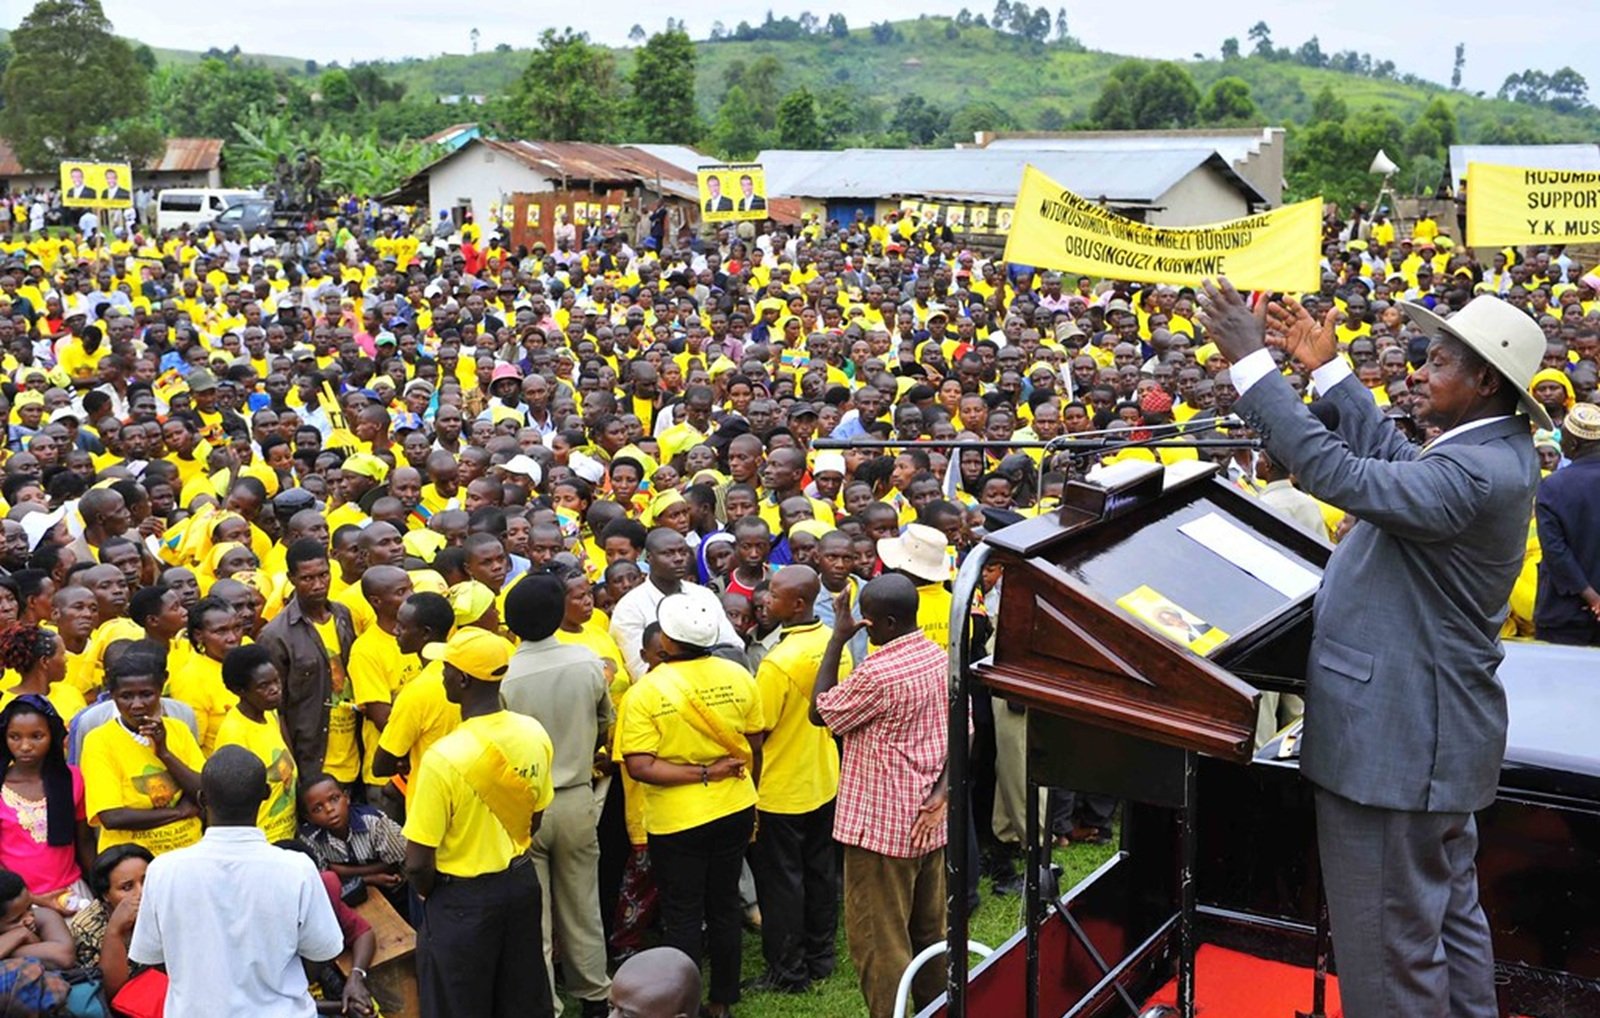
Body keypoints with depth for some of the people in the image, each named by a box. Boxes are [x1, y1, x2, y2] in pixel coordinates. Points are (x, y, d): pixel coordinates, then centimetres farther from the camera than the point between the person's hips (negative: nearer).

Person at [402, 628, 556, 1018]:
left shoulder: (444, 756, -27)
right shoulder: (534, 734, -9)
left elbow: (418, 864, -20)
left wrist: (429, 895, 0)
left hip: (463, 898, -5)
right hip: (521, 882, 6)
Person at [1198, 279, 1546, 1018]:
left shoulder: (1479, 473, -26)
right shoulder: (1496, 452, 6)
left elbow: (1342, 474, -34)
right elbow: (1394, 460, 20)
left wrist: (1252, 362, -31)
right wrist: (1327, 369, 20)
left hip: (1399, 740, -11)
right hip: (1431, 730, 11)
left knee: (1391, 944, 1)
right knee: (1450, 916, 24)